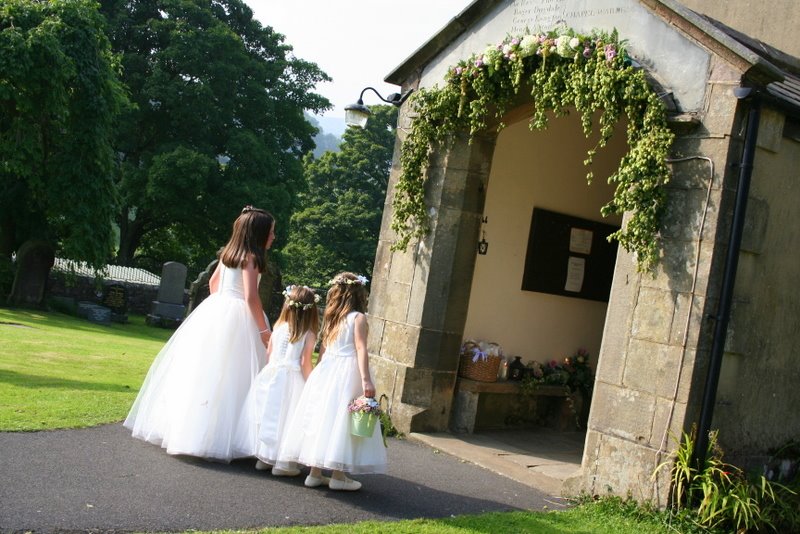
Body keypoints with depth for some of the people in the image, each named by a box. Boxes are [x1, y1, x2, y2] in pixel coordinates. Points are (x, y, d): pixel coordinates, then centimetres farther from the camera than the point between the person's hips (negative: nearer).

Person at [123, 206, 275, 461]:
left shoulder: (228, 252, 13)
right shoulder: (250, 257, -12)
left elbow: (213, 282, 23)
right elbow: (251, 297, -19)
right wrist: (264, 330, -15)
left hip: (215, 311, 8)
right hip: (236, 318, -8)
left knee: (204, 370, 13)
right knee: (227, 378, -6)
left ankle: (184, 426, 20)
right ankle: (216, 436, -6)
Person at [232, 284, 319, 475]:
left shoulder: (279, 328, 6)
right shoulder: (309, 335, -5)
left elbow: (268, 355, 9)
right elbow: (305, 363, -9)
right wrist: (310, 385, 0)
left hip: (270, 376, 4)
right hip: (292, 379, -4)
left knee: (268, 415, 12)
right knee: (284, 418, -1)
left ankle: (263, 458, 20)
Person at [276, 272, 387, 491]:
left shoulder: (331, 317, 13)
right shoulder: (358, 317, -6)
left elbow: (323, 349, 15)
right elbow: (360, 349, -15)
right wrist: (366, 379, -20)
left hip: (325, 370, 6)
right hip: (347, 373, -6)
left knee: (322, 420, 8)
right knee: (341, 422, -3)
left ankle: (315, 473, 13)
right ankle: (338, 475, 0)